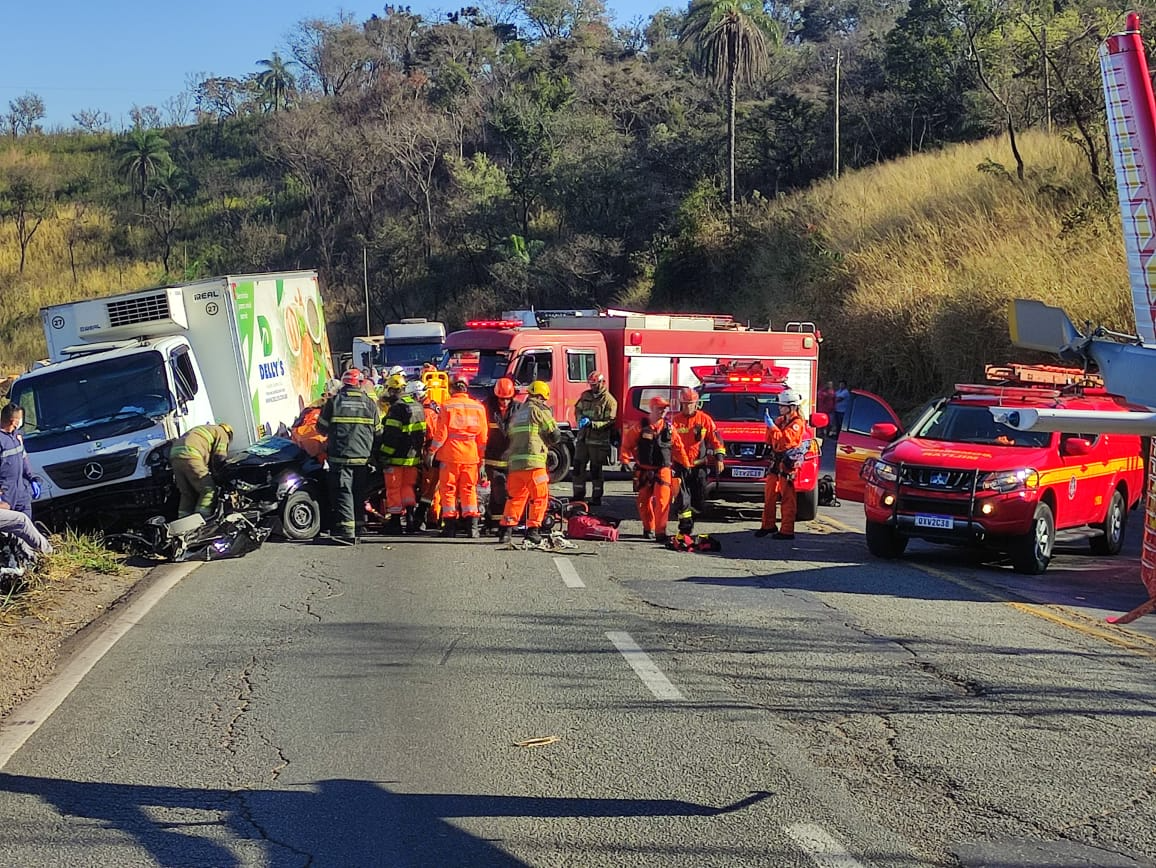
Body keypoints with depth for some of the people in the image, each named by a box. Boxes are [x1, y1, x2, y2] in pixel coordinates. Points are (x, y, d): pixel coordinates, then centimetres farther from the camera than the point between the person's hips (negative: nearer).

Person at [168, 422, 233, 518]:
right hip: (190, 456, -8)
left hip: (174, 456, 8)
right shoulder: (222, 433, 14)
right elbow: (220, 457, 3)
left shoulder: (204, 429, 39)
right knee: (208, 490, -4)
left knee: (187, 494, 16)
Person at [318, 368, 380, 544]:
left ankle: (347, 531, -16)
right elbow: (378, 431, 10)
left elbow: (321, 427, 5)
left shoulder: (334, 402, -2)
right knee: (359, 492, 13)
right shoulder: (370, 403, 4)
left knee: (343, 492, -5)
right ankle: (358, 528, 19)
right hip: (363, 456, 3)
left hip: (340, 456, -3)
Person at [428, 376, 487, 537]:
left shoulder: (447, 406, -5)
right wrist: (482, 457, 16)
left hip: (450, 455, -3)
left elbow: (441, 433, -8)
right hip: (471, 456, 3)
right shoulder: (478, 407, 5)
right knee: (469, 489, 8)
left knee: (448, 489, 5)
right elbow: (483, 436, 8)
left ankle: (450, 526, 3)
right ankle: (472, 526, 1)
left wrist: (431, 452, 0)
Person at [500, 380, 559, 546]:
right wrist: (547, 442, 20)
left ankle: (506, 529, 8)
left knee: (515, 497, 13)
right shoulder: (539, 410, -1)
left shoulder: (517, 413, 21)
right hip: (533, 461, -7)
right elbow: (554, 435, 0)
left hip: (514, 462, 7)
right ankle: (533, 529, 0)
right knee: (539, 497, 3)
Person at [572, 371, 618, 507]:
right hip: (583, 437, 6)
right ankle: (578, 495, 15)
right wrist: (581, 419, -4)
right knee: (578, 466, 6)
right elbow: (578, 410, 19)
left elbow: (609, 422, -13)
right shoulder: (585, 395, 11)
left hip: (598, 440, -6)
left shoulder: (609, 401, -8)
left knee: (596, 469, -1)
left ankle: (597, 497, 7)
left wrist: (591, 423, -22)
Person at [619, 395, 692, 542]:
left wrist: (686, 465, 12)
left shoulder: (669, 428, 3)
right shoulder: (640, 427, -3)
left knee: (663, 501, -13)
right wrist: (625, 459, 1)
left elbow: (678, 448, 10)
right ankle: (648, 529, 26)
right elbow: (627, 443, 7)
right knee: (644, 501, 8)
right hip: (644, 471, 0)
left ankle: (660, 532, -13)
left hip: (663, 470, 0)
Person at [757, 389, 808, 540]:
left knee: (788, 499, -6)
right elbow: (769, 441, 17)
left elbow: (786, 440, -23)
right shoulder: (780, 420, 17)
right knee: (769, 494, 11)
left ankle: (787, 531, -5)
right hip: (776, 462, 9)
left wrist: (773, 426, -21)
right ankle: (768, 525, 21)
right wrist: (770, 425, 3)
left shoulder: (797, 423, -8)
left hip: (788, 464, -8)